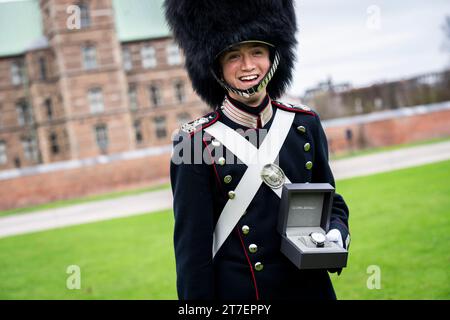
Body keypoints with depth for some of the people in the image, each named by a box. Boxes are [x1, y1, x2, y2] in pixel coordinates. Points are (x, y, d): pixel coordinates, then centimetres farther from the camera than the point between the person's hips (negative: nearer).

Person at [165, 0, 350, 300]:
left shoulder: (305, 123, 0)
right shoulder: (195, 142, -12)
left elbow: (330, 200, 10)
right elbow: (193, 249, -11)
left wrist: (336, 233, -9)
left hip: (311, 287, 4)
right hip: (237, 294, -4)